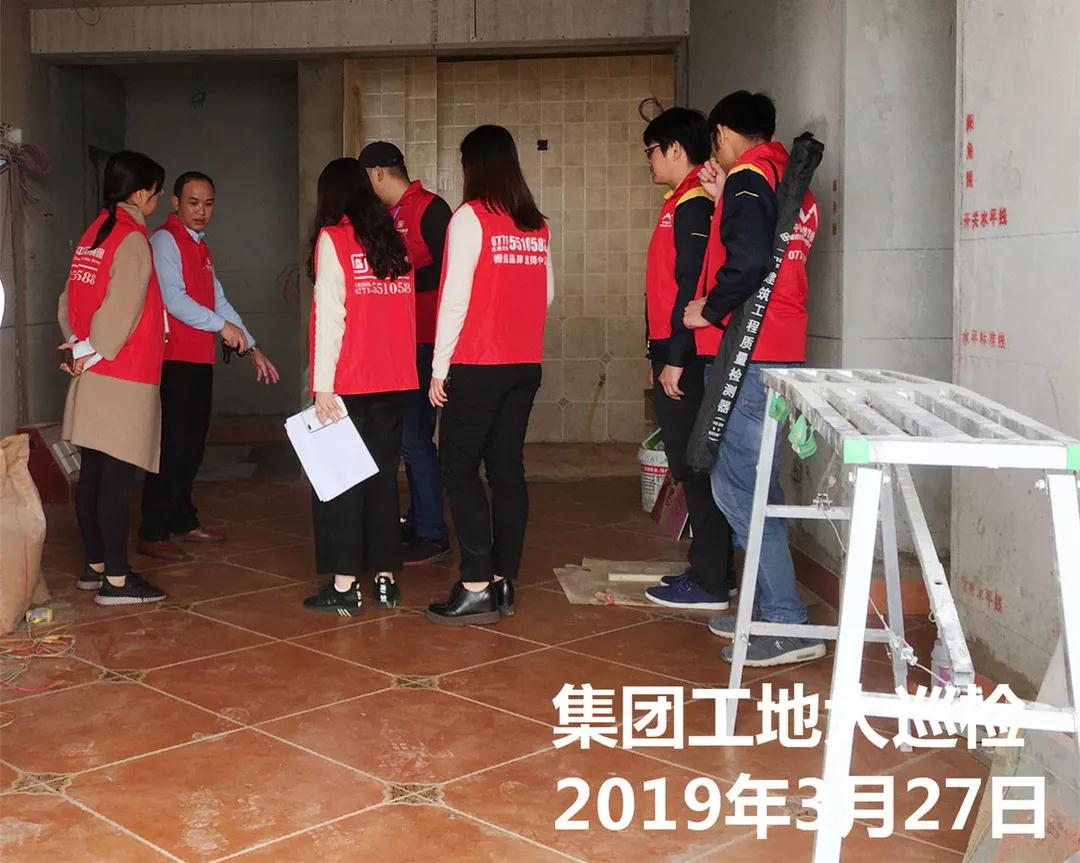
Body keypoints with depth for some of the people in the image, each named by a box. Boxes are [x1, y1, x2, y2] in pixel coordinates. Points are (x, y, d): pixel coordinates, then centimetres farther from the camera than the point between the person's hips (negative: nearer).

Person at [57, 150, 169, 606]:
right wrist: (93, 353, -8)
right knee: (116, 480, -5)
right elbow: (121, 309, -19)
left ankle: (95, 566, 23)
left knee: (93, 475, 14)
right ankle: (116, 580, -1)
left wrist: (79, 345, 5)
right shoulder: (132, 239, -13)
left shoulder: (93, 234, 14)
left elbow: (69, 299, 13)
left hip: (92, 379, 9)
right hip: (124, 380, -9)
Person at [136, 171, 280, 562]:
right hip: (173, 360, -9)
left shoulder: (200, 247, 20)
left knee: (192, 447, 14)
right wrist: (221, 325, -17)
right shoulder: (165, 241, -7)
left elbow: (219, 301, 21)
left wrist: (252, 348, 17)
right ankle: (152, 535, -4)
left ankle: (183, 522, 25)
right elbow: (173, 298, -18)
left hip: (199, 361, 9)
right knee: (172, 446, -9)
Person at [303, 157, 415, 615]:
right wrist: (398, 364, 12)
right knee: (383, 476, 12)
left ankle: (345, 585, 4)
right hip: (394, 380, 5)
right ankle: (385, 579, 15)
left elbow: (329, 315, -11)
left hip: (349, 383, -5)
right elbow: (406, 312, 9)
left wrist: (323, 387, -10)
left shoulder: (333, 238, -5)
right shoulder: (393, 240, 10)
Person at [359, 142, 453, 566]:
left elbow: (446, 270, -17)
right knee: (409, 434, 14)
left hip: (424, 342, -10)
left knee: (414, 436, -10)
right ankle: (417, 522, 24)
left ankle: (432, 535, -3)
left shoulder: (430, 208, -9)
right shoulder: (392, 214, 18)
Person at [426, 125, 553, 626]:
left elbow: (455, 296, -11)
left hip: (476, 365, -6)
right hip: (525, 364, 6)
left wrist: (439, 368, -7)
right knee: (508, 470, 9)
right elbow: (546, 294, 12)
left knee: (460, 471, -1)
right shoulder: (537, 224, 8)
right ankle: (503, 581, 13)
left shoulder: (471, 216, -8)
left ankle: (477, 589, -5)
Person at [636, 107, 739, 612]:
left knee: (695, 467, -5)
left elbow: (693, 287, -20)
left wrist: (675, 359, -20)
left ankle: (709, 584, 1)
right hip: (680, 357, 10)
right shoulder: (687, 202, 18)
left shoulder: (693, 205, -13)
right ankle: (710, 570, 21)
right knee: (694, 466, 13)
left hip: (684, 361, -10)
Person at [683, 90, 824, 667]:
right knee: (755, 485, 14)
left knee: (738, 486, -9)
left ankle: (787, 626, -9)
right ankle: (768, 609, 21)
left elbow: (749, 259, -23)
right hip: (780, 351, 10)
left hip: (748, 353, -10)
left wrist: (709, 309, -10)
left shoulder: (748, 176, -8)